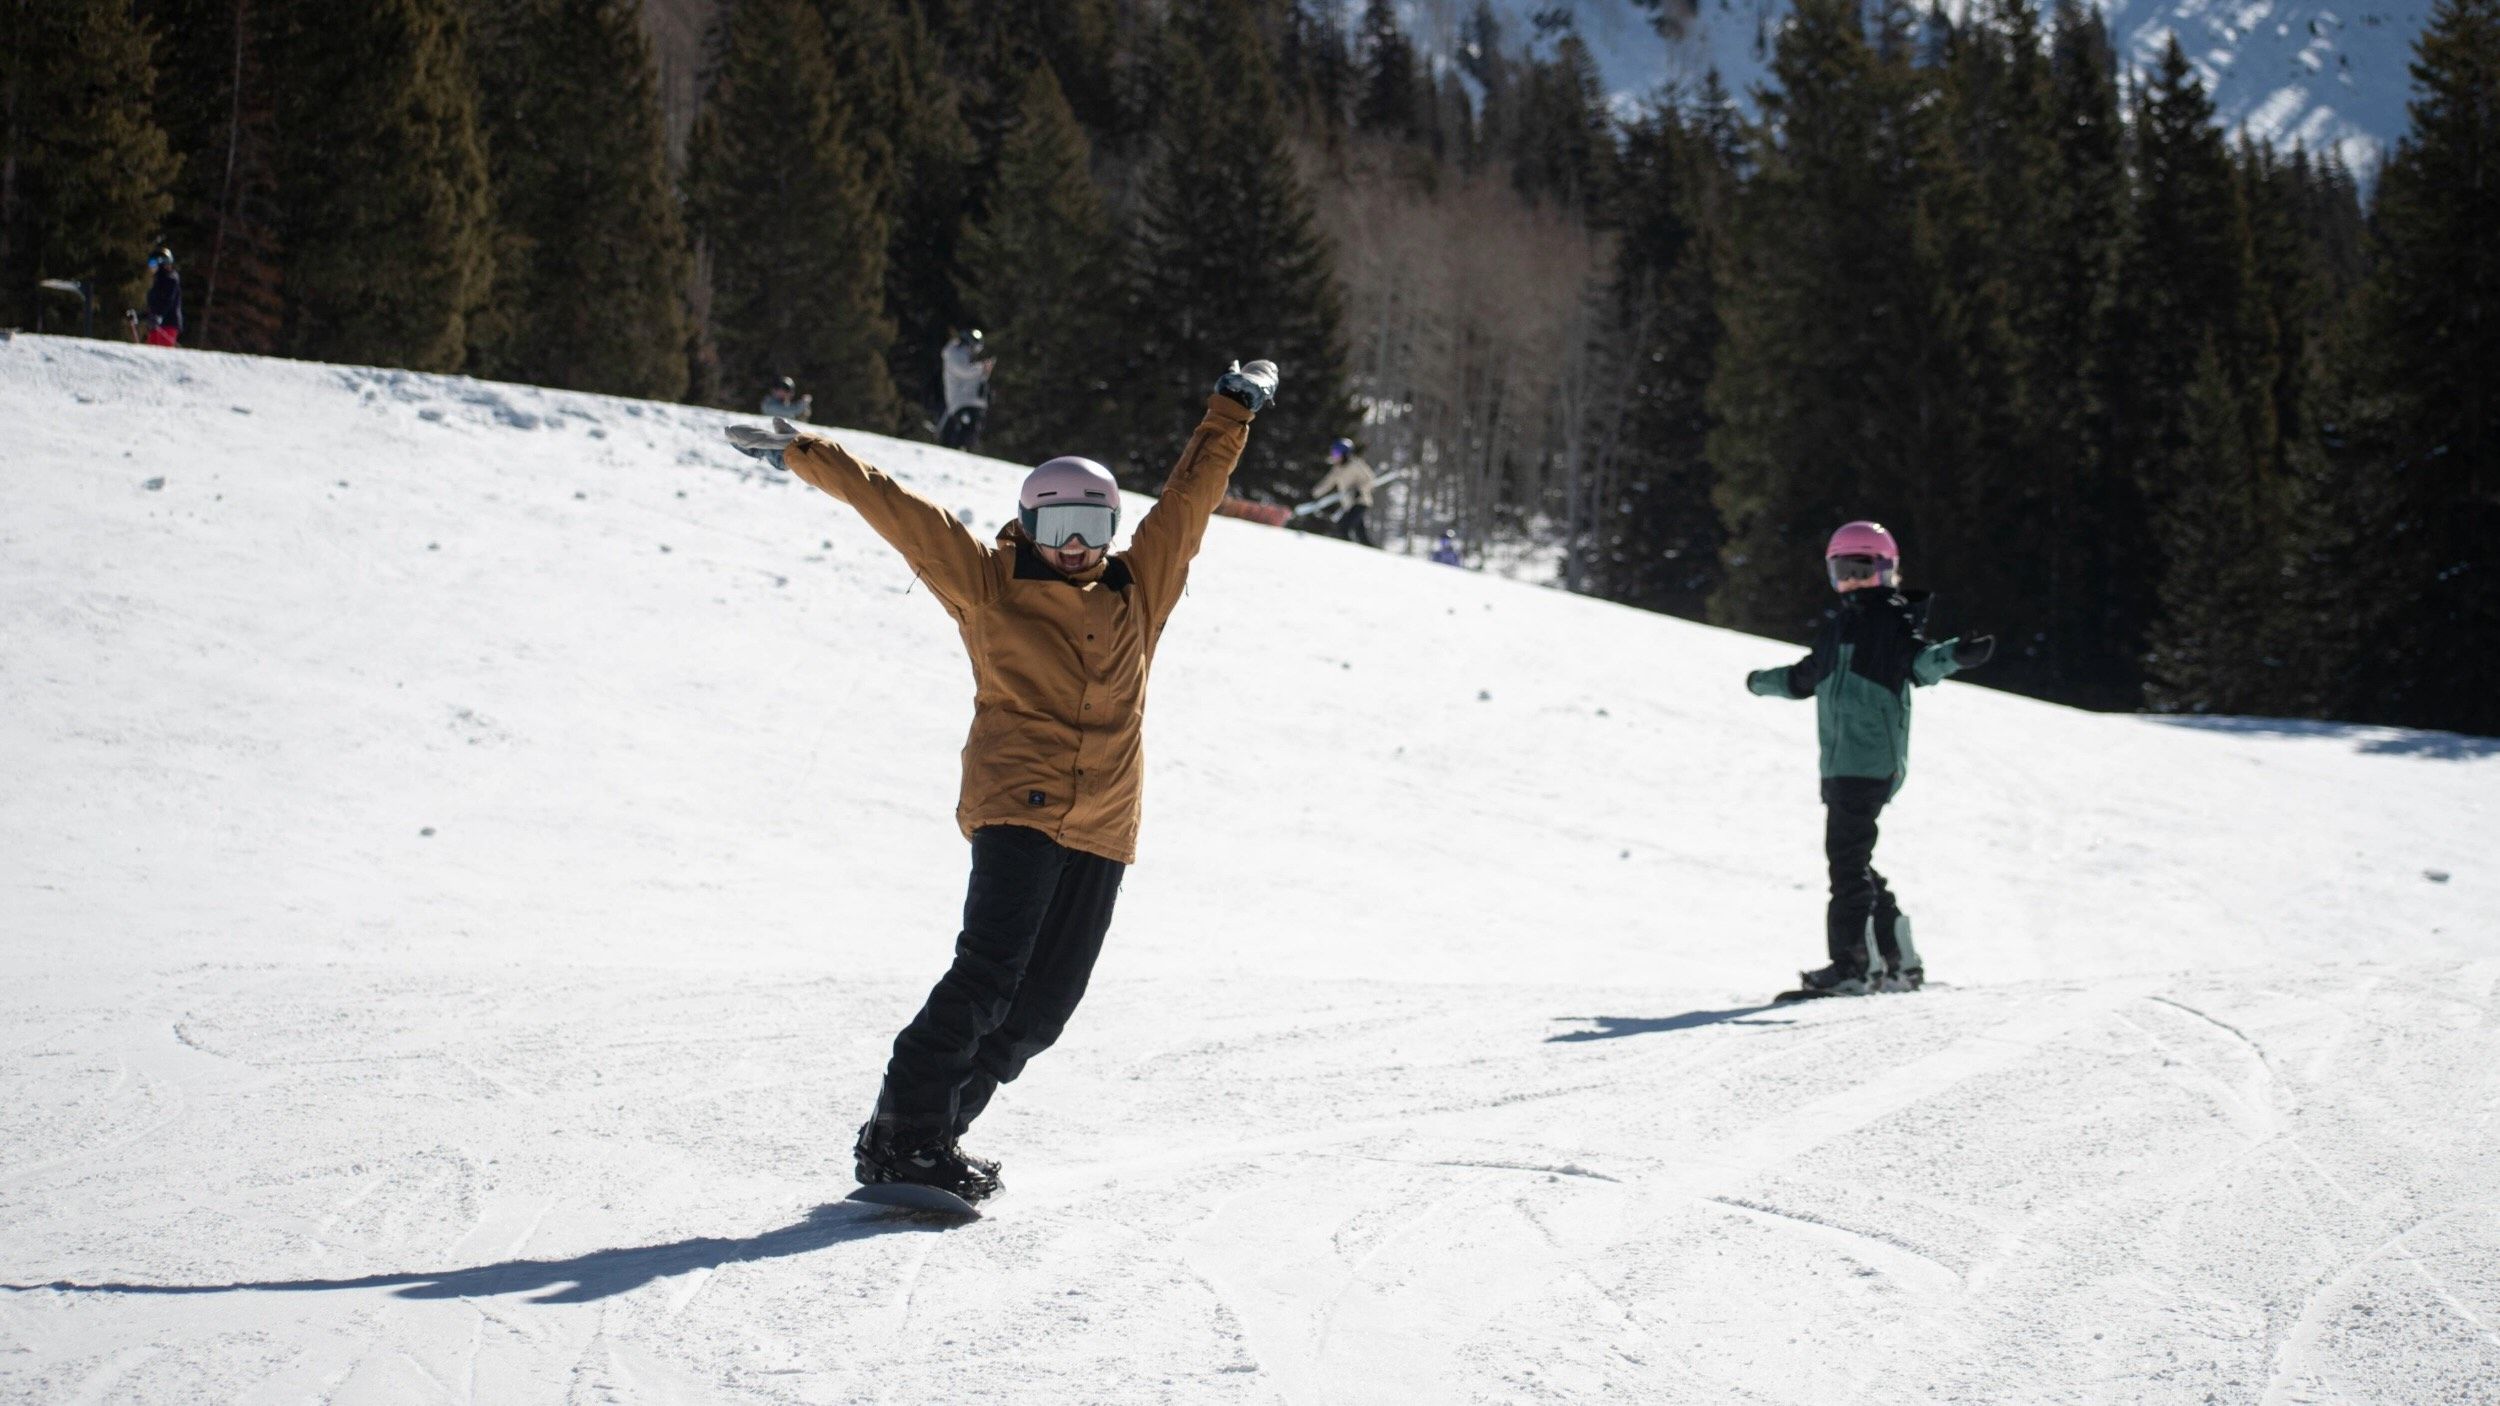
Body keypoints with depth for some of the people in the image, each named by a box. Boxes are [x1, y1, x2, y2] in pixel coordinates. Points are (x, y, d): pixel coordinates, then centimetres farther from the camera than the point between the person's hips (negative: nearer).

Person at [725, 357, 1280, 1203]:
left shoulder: (1140, 591, 15)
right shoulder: (988, 586, 5)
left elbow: (1189, 497, 24)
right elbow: (891, 507, 5)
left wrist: (1232, 414, 29)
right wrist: (803, 454, 5)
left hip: (1102, 831, 5)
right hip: (1017, 810, -5)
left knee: (1041, 1007, 3)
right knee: (989, 973, -19)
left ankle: (931, 1136, 12)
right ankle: (901, 1134, -15)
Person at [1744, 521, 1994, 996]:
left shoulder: (1892, 619, -2)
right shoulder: (1838, 626, 22)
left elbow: (1918, 661, -18)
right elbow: (1804, 678, 37)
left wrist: (1956, 654, -38)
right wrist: (1763, 681, 53)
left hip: (1871, 758, -8)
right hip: (1841, 760, 8)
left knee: (1848, 855, -12)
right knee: (1850, 858, 9)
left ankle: (1852, 964, -11)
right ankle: (1899, 961, 16)